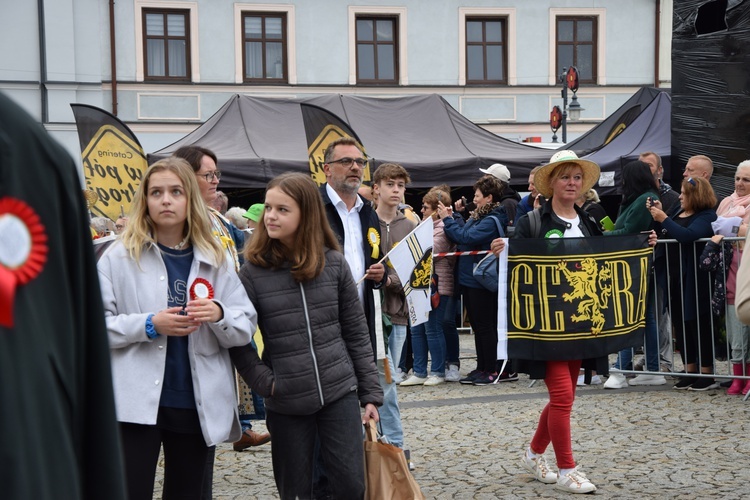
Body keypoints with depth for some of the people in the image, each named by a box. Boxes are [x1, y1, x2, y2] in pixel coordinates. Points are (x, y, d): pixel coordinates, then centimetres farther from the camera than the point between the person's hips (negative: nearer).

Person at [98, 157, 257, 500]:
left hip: (198, 404, 3)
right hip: (136, 403, -3)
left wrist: (219, 315, -18)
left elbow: (246, 327, 3)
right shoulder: (119, 256, 0)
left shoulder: (215, 259, 6)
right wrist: (149, 325, -17)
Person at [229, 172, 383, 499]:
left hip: (340, 392, 1)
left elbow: (356, 333, 4)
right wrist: (265, 382, -11)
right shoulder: (253, 272, -5)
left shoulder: (334, 263, 0)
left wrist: (370, 393, 3)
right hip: (286, 403, -1)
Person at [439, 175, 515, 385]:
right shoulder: (478, 216, 12)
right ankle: (482, 368, 21)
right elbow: (462, 235, 11)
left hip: (482, 281, -10)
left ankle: (493, 370, 7)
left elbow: (466, 237, -23)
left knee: (485, 326, -1)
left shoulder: (491, 220, -17)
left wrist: (447, 219, -14)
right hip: (469, 279, 10)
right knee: (477, 325, 14)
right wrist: (452, 218, 2)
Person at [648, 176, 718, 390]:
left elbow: (687, 235, -27)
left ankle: (707, 374, 7)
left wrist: (663, 219, -20)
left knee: (699, 324, -1)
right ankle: (690, 371, 22)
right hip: (674, 278, 8)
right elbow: (662, 234, 13)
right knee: (680, 325, 12)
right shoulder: (680, 212, 14)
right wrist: (656, 215, 3)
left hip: (694, 281, -8)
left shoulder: (706, 217, -10)